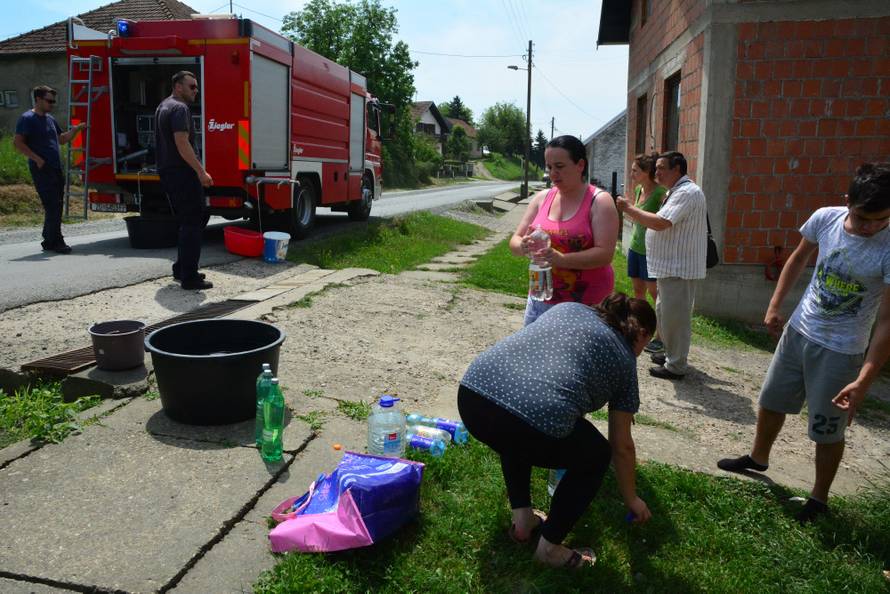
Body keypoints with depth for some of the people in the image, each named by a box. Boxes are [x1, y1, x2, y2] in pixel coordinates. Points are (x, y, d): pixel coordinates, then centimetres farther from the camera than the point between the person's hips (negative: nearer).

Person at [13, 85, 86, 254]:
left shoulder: (50, 119, 18)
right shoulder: (27, 119, -6)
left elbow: (62, 139, 27)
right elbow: (17, 142, -12)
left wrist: (76, 129, 13)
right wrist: (37, 159, -17)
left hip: (56, 169, 8)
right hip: (41, 170, -8)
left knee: (56, 207, 10)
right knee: (52, 206, -10)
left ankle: (49, 242, 18)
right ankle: (55, 242, -6)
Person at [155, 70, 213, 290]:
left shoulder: (163, 106, 20)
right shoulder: (180, 108, -12)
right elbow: (182, 143, -23)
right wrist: (201, 171, -23)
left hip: (167, 172, 10)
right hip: (182, 173, -10)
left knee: (188, 222, 19)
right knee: (193, 224, -7)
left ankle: (181, 269, 23)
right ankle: (189, 277, -7)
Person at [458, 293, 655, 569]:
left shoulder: (568, 306, 29)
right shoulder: (624, 359, 20)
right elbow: (622, 447, 26)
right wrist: (631, 499, 43)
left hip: (471, 395, 6)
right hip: (537, 418, -5)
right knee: (596, 457, 25)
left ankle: (522, 519, 34)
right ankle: (550, 547, 24)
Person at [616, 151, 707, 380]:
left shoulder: (687, 193, -18)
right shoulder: (676, 192, 17)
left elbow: (660, 223, -27)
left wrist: (629, 209, -20)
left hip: (679, 268, -11)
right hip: (670, 266, 11)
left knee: (674, 316, -3)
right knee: (664, 312, 20)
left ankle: (676, 366, 7)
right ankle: (671, 354, 34)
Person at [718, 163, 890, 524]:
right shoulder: (825, 219, -12)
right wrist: (774, 306, 4)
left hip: (840, 351, -4)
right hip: (798, 331, 5)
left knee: (827, 430, 7)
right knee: (771, 401, 20)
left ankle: (820, 498, 29)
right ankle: (758, 458, 45)